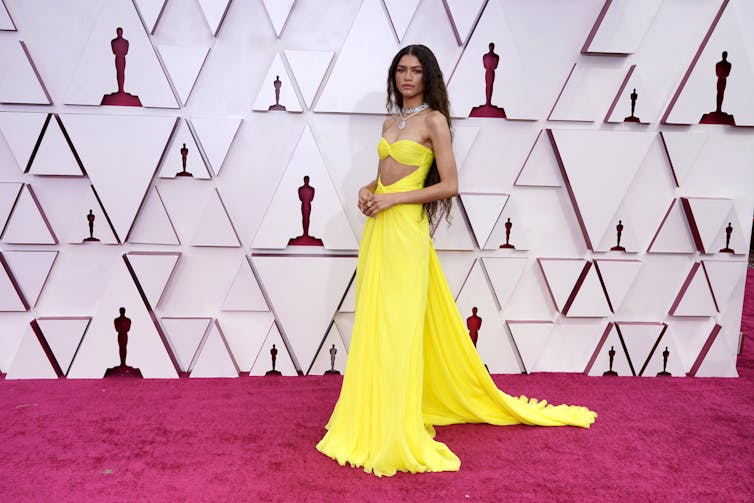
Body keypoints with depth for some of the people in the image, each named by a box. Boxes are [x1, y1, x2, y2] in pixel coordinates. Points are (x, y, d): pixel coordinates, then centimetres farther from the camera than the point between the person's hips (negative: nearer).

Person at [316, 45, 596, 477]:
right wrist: (367, 190, 3)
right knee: (373, 323, 11)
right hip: (377, 229, 8)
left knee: (397, 325, -5)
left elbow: (449, 185, -11)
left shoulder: (434, 120, -5)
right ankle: (373, 415, 25)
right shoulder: (391, 121, 16)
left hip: (405, 230, -7)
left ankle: (395, 431, 7)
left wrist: (393, 198, -14)